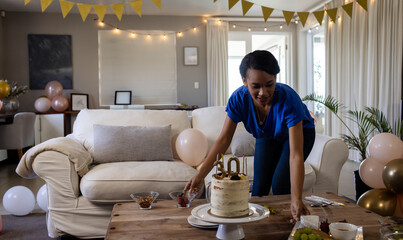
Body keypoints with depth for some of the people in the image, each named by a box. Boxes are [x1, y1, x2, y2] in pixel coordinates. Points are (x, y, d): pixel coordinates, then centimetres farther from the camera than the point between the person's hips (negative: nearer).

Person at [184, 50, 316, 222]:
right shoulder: (239, 98, -31)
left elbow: (295, 154, -46)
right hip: (267, 136, 3)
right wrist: (200, 175, -33)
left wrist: (296, 200, -55)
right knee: (259, 186, -5)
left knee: (280, 184, -18)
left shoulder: (288, 98, -41)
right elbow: (223, 139, -26)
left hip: (300, 132, -3)